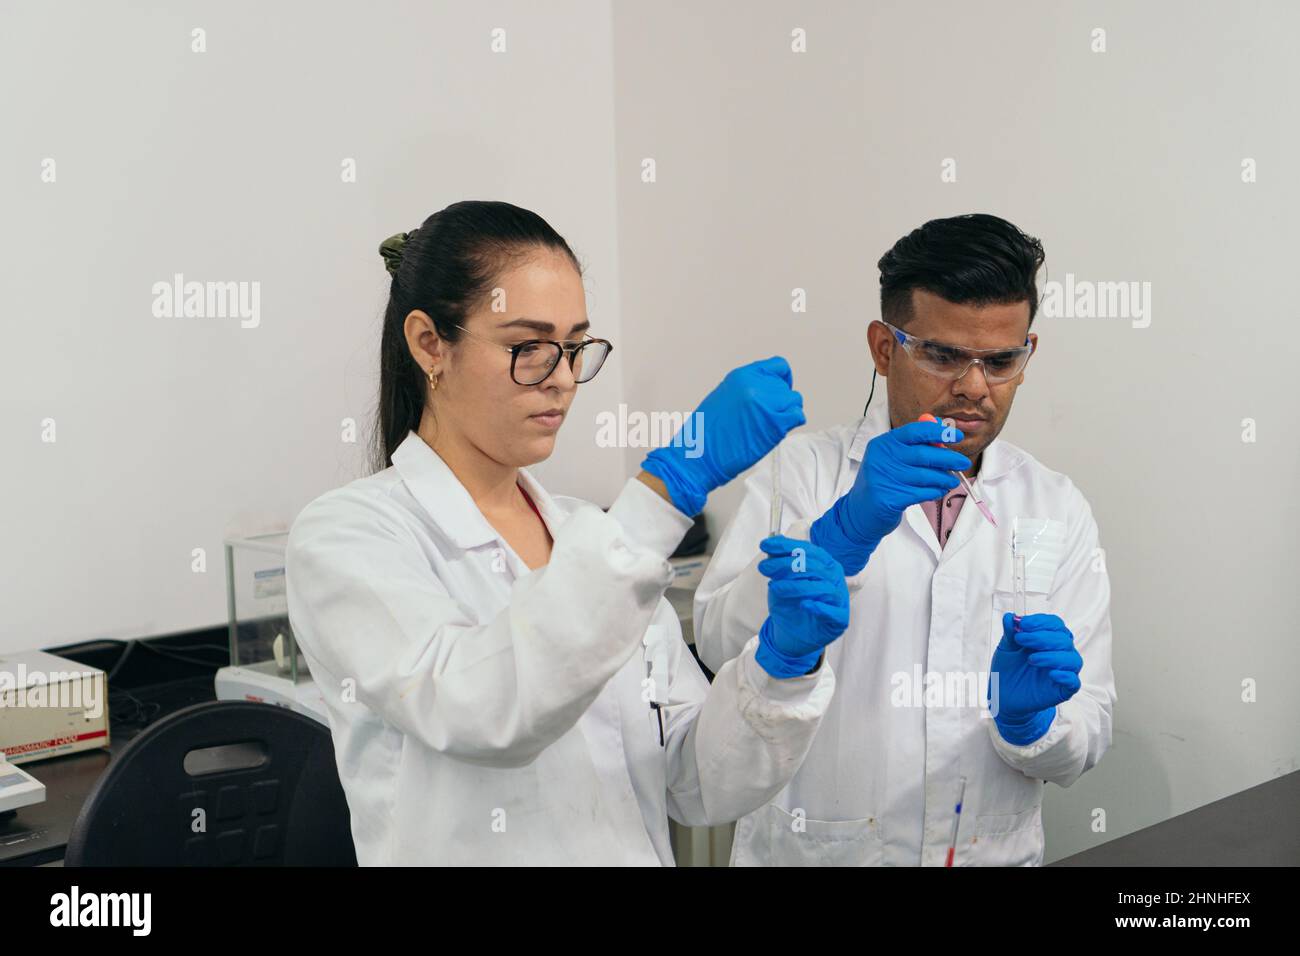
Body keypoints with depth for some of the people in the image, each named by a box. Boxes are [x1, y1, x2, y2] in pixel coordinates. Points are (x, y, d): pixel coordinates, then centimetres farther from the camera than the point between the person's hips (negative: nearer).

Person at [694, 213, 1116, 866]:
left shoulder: (1059, 511, 0)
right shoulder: (804, 470, -7)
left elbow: (1085, 737, 0)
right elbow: (724, 647, -19)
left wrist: (1026, 718, -21)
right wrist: (845, 530, -31)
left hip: (994, 851, 2)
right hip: (811, 849, -2)